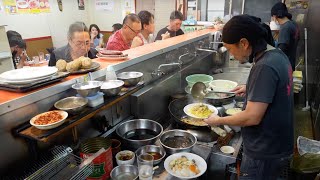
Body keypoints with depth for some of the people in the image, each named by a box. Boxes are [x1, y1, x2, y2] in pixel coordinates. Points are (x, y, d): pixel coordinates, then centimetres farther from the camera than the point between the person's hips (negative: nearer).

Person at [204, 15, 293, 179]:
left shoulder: (264, 67, -28)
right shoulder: (278, 55, 2)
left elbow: (252, 117, -29)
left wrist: (218, 120, -16)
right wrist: (250, 89, 11)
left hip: (264, 153, -9)